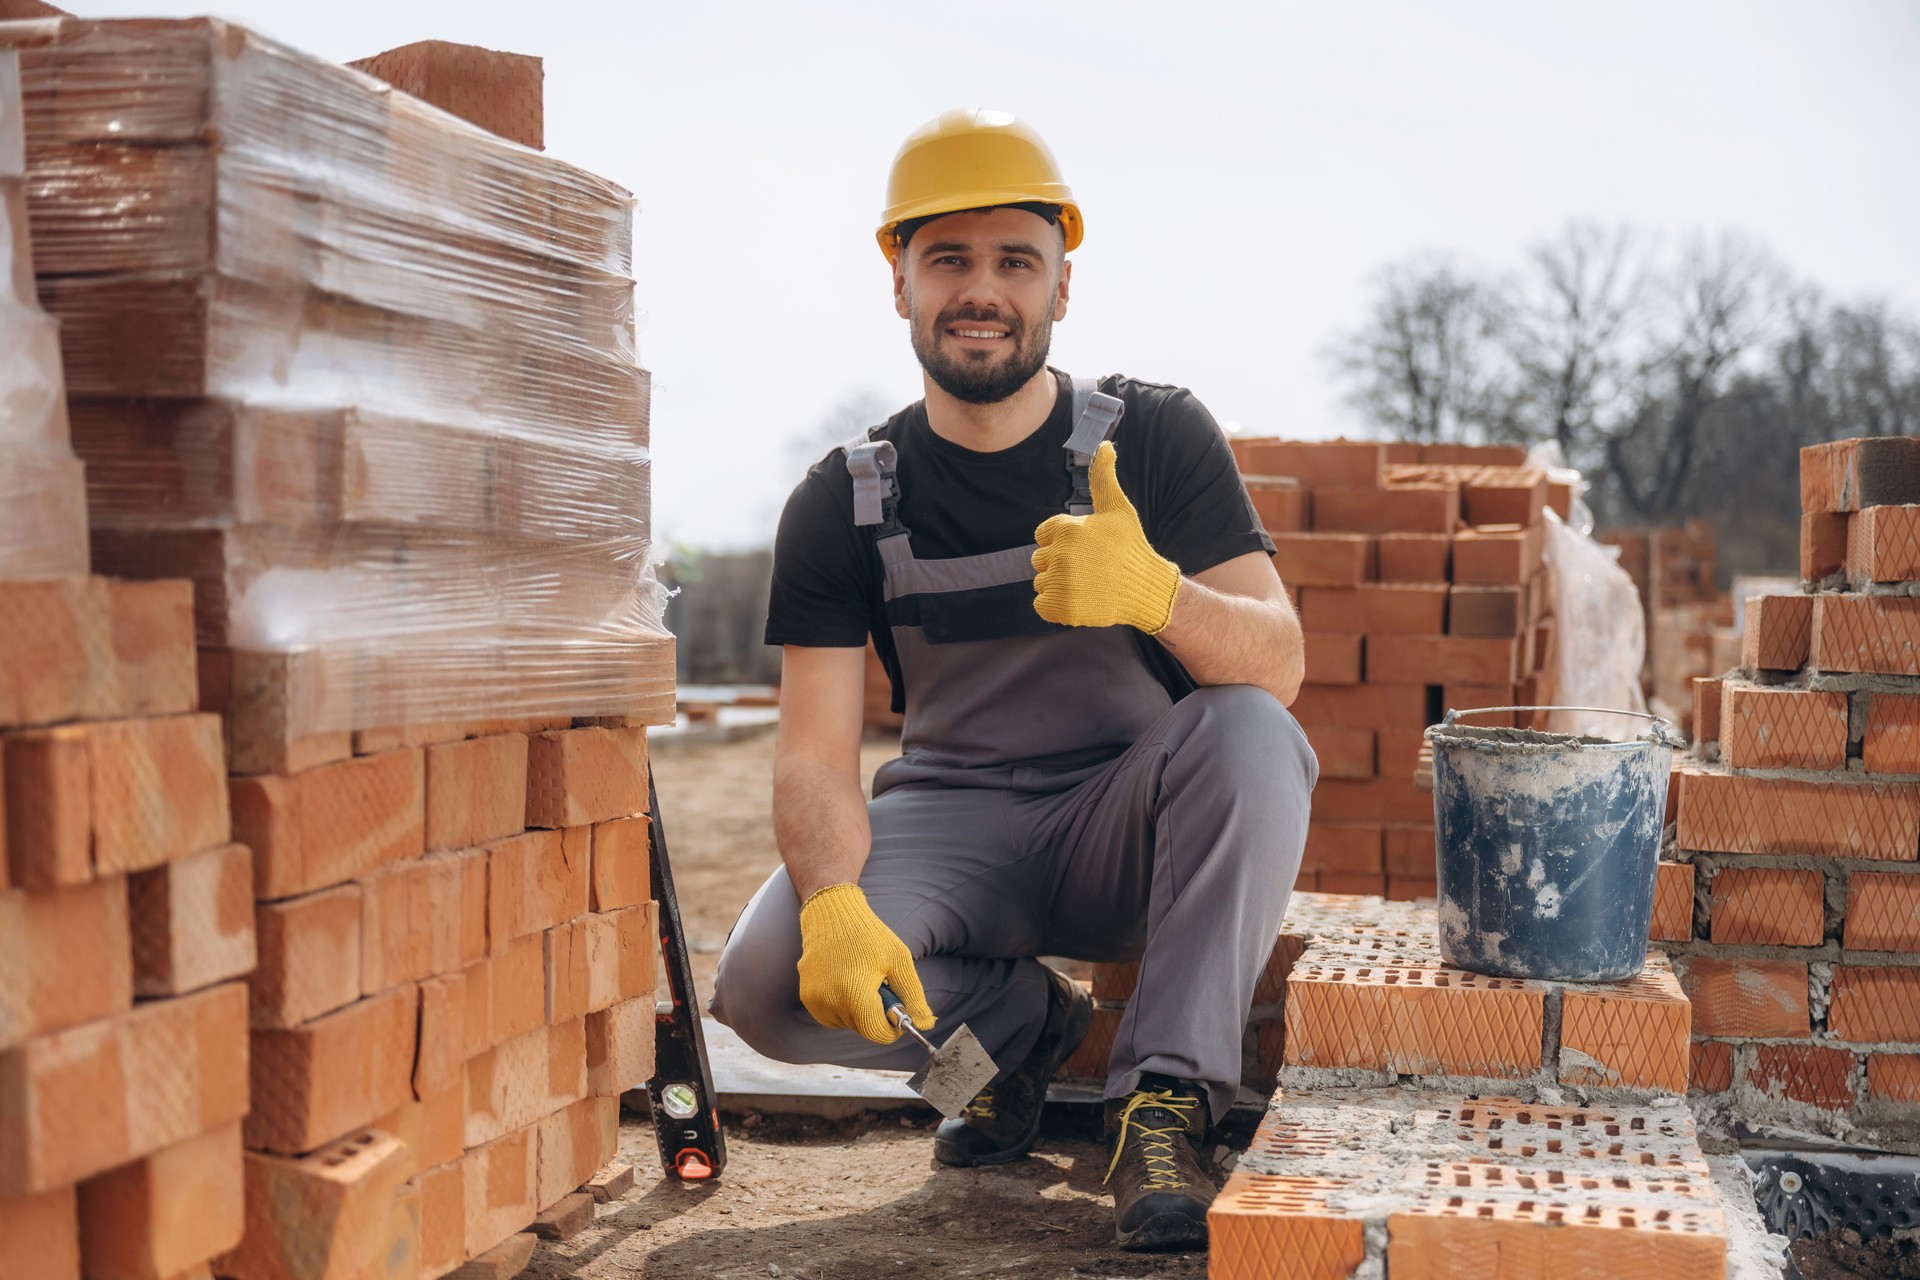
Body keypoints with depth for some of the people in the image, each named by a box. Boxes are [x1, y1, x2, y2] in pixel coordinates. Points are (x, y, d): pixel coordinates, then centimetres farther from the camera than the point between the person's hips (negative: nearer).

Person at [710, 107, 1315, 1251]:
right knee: (768, 985, -26)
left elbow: (1278, 670, -15)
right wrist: (835, 903, -30)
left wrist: (1152, 591, -38)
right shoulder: (845, 503, -1)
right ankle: (1024, 1021, 4)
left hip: (1133, 830, -1)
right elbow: (817, 756, -7)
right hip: (954, 829, 1)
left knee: (1246, 732, -33)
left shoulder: (1159, 439, -5)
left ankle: (1166, 1102, -25)